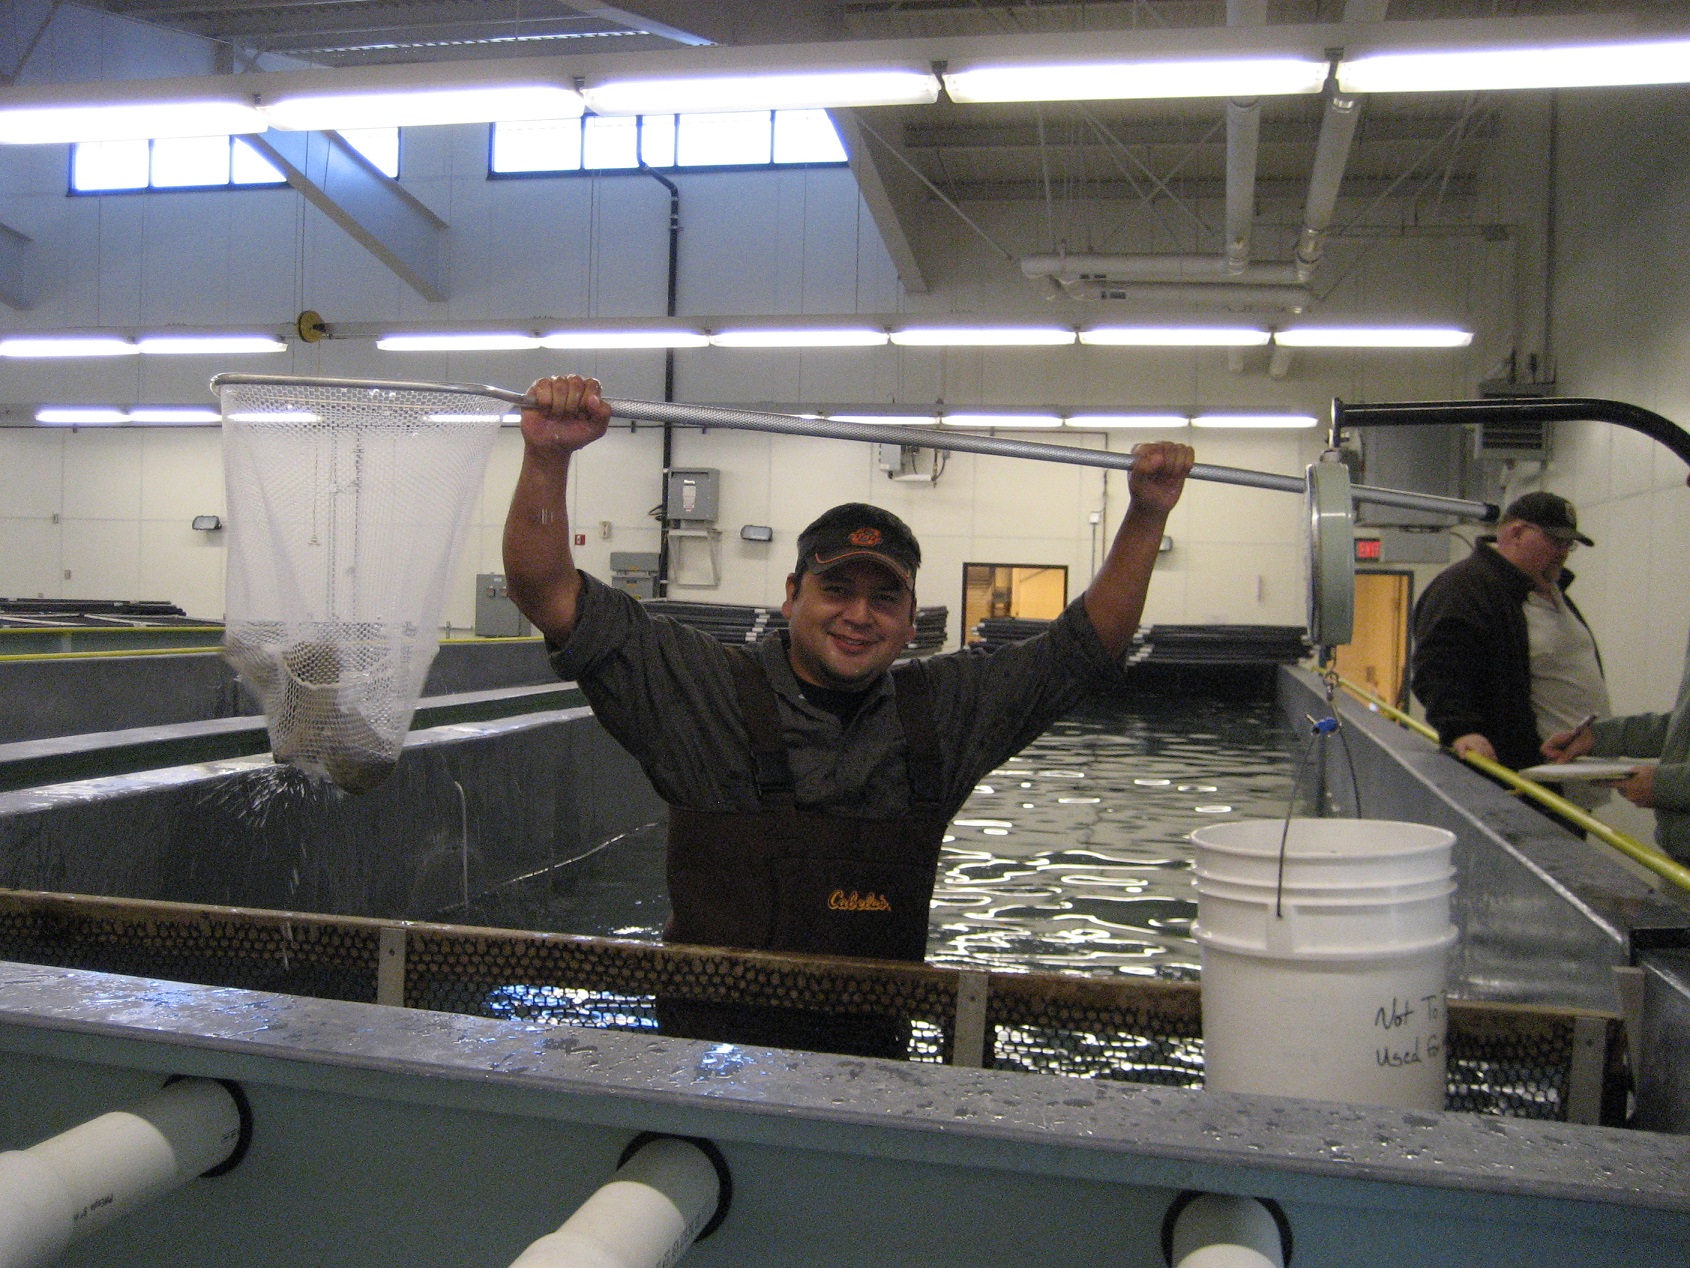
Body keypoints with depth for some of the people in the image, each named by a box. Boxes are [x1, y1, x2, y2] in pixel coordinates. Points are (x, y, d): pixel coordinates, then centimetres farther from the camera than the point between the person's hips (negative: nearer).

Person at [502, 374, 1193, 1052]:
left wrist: (1147, 514, 5)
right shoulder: (703, 691, -4)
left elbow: (1089, 640, 13)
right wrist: (548, 457, -21)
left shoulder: (942, 709, 6)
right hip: (714, 1047, -4)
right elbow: (546, 591, -8)